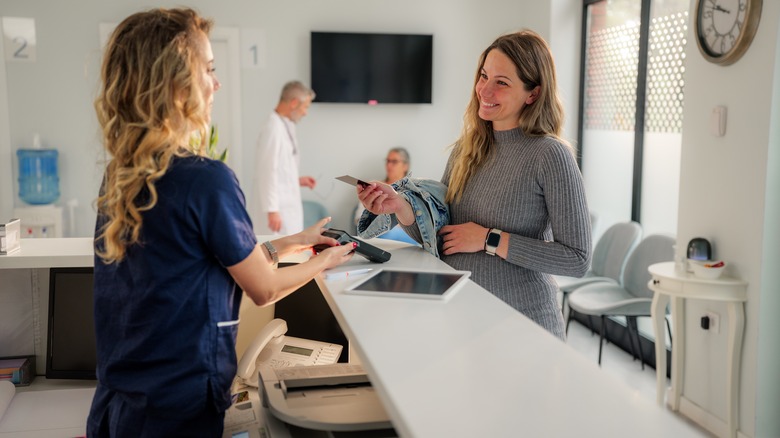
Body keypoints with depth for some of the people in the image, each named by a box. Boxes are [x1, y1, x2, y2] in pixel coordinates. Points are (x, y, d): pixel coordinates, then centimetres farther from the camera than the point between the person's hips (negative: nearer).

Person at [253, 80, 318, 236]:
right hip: (278, 210, -9)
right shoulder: (273, 128, -17)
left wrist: (297, 180, 15)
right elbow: (267, 172, -20)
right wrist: (272, 210, -21)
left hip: (288, 207, 9)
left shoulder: (284, 126, 11)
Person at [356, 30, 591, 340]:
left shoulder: (549, 155, -15)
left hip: (520, 327, -5)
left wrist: (489, 240, -18)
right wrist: (401, 207, -13)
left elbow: (577, 259, -17)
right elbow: (438, 237, 5)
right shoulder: (466, 149, 1)